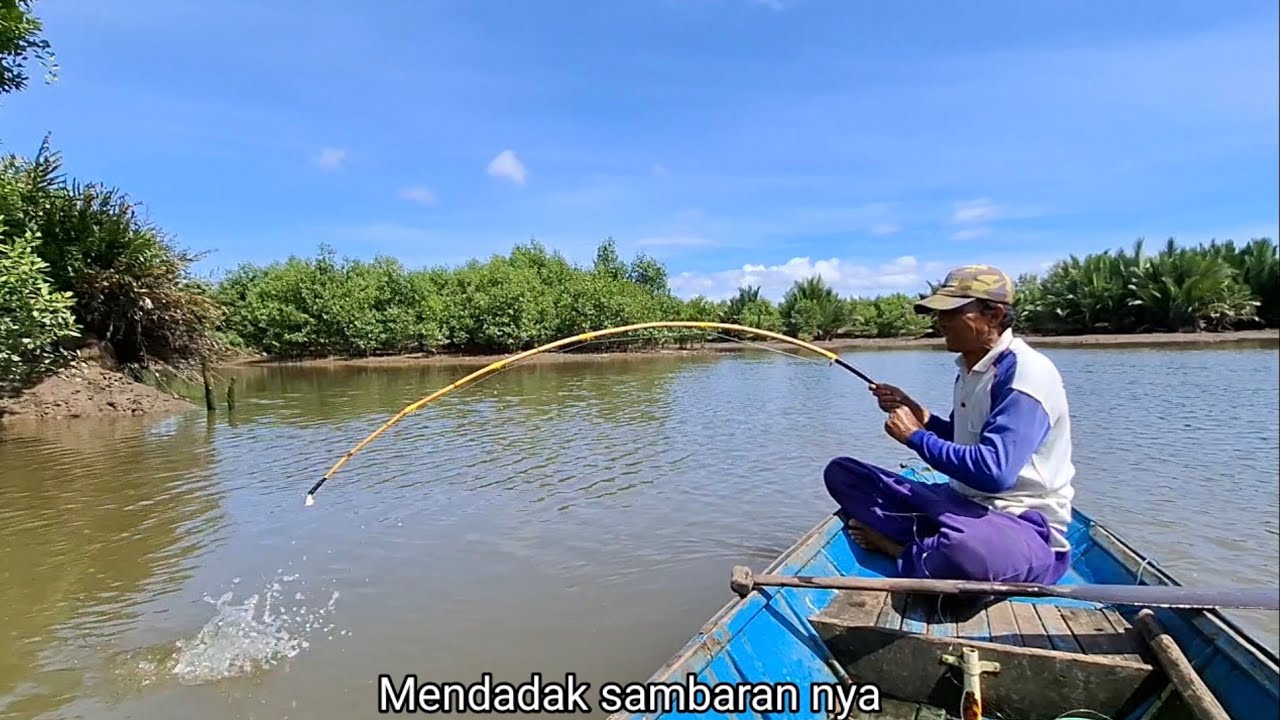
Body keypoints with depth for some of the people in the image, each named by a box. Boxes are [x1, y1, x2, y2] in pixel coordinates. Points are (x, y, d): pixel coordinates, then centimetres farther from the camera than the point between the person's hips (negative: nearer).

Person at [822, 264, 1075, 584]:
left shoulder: (1026, 373, -20)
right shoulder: (970, 367, 7)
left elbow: (994, 471, -31)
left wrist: (915, 436, -18)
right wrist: (918, 415, 1)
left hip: (1026, 528, -8)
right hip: (964, 506, 8)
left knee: (965, 545, -45)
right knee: (841, 472, 2)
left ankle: (908, 551, -12)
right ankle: (928, 548, -15)